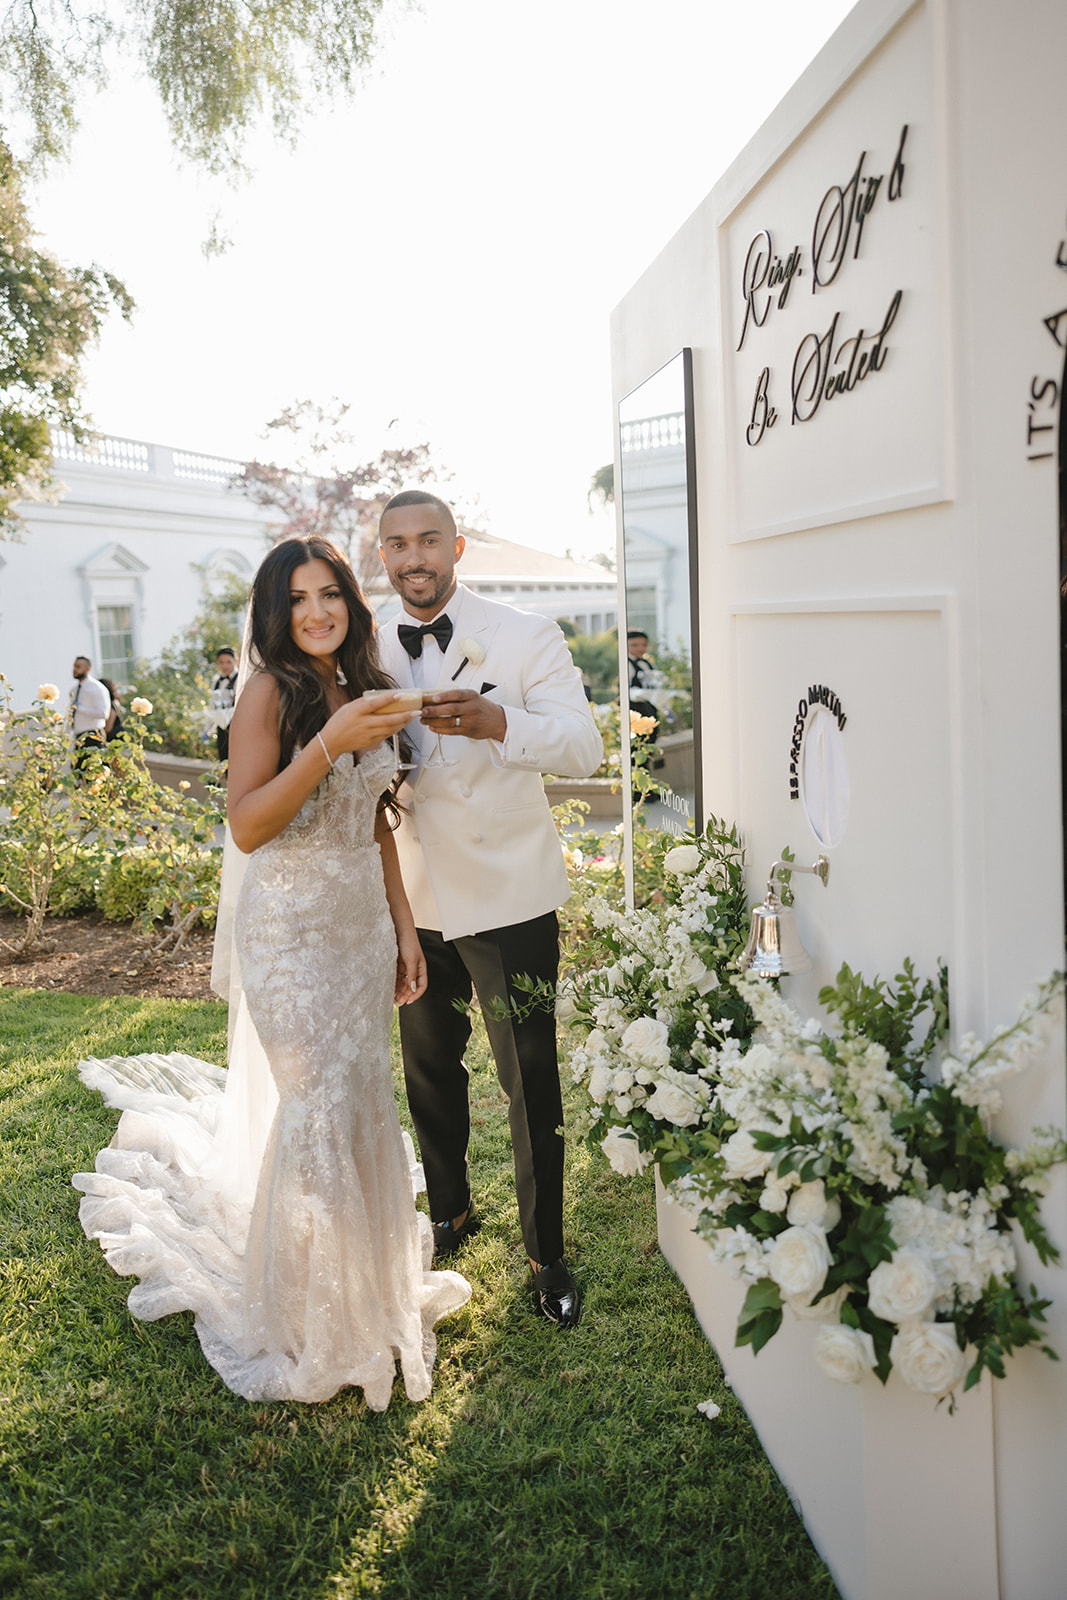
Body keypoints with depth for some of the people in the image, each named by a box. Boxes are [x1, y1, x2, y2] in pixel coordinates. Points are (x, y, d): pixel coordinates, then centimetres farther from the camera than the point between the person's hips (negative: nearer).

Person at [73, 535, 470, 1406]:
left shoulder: (364, 690, 8)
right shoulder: (271, 692, -11)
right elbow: (246, 827, -19)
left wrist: (405, 928, 12)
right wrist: (329, 745, -28)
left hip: (365, 924, 6)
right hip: (291, 929, -6)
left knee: (368, 1100, 11)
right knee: (320, 1106, -3)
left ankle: (372, 1284, 31)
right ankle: (309, 1314, 20)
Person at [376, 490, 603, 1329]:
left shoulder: (525, 637, -8)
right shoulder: (373, 652, 5)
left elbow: (583, 745, -20)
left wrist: (493, 721, -39)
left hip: (508, 898, -4)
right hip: (415, 903, 5)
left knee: (531, 1082, 5)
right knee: (429, 1071, 19)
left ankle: (548, 1254, 23)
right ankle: (452, 1212, 42)